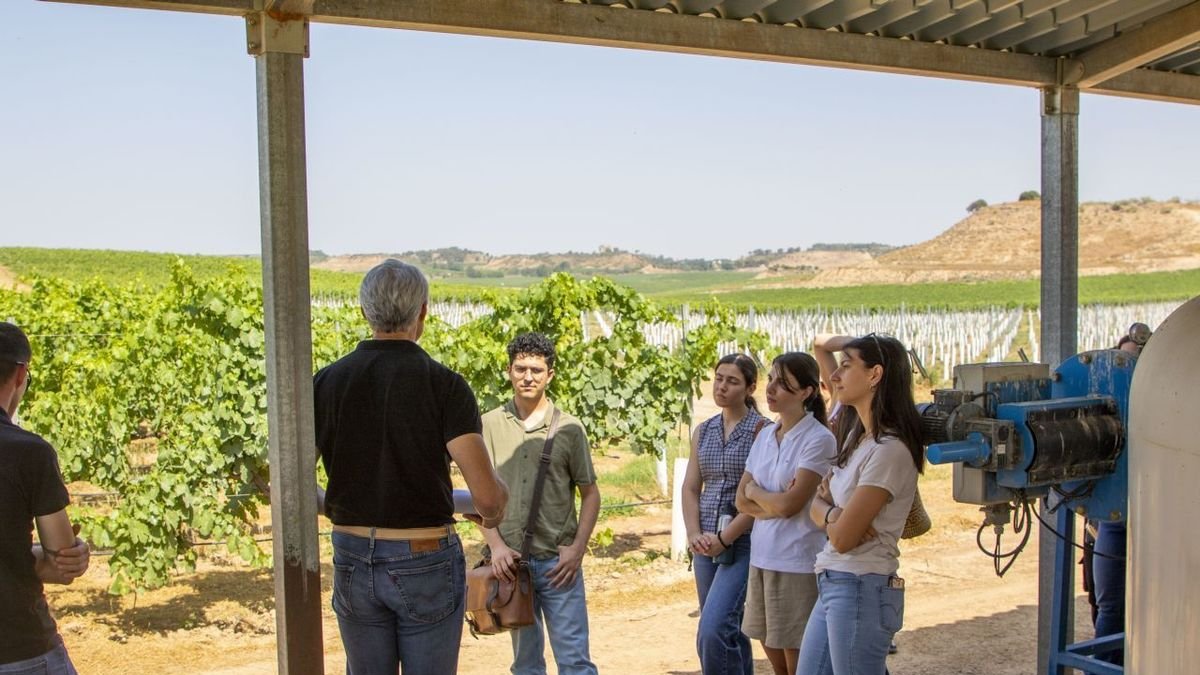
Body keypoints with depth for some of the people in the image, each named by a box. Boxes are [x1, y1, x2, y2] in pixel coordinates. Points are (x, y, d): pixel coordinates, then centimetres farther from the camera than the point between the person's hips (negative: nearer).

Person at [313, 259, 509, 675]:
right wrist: (493, 512, 5)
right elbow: (487, 495, -18)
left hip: (353, 561, 3)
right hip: (426, 563, -3)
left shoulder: (326, 382, -2)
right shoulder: (444, 385, -12)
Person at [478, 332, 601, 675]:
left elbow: (590, 493, 4)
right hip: (510, 560, 1)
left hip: (558, 561, -1)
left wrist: (578, 548, -6)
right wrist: (496, 545, -7)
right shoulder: (490, 425, 1)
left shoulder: (569, 428, 0)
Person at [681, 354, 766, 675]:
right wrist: (694, 534, -5)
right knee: (728, 630, 14)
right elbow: (690, 488, 10)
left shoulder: (761, 428, -7)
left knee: (713, 630, -17)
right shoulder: (703, 431, 12)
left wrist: (725, 537, -16)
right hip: (706, 543, 6)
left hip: (743, 541, -6)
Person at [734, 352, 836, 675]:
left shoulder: (818, 439, -11)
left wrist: (756, 492, 0)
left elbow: (789, 505, -17)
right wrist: (775, 503, -10)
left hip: (798, 562, -7)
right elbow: (742, 501, 7)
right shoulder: (765, 435, 9)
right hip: (762, 557, 7)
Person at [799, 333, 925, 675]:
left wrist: (825, 511, 3)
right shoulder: (856, 437, 12)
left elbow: (843, 537, -17)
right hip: (832, 585, 9)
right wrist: (833, 512, -9)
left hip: (861, 590, -9)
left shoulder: (889, 449, -17)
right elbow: (817, 505, 13)